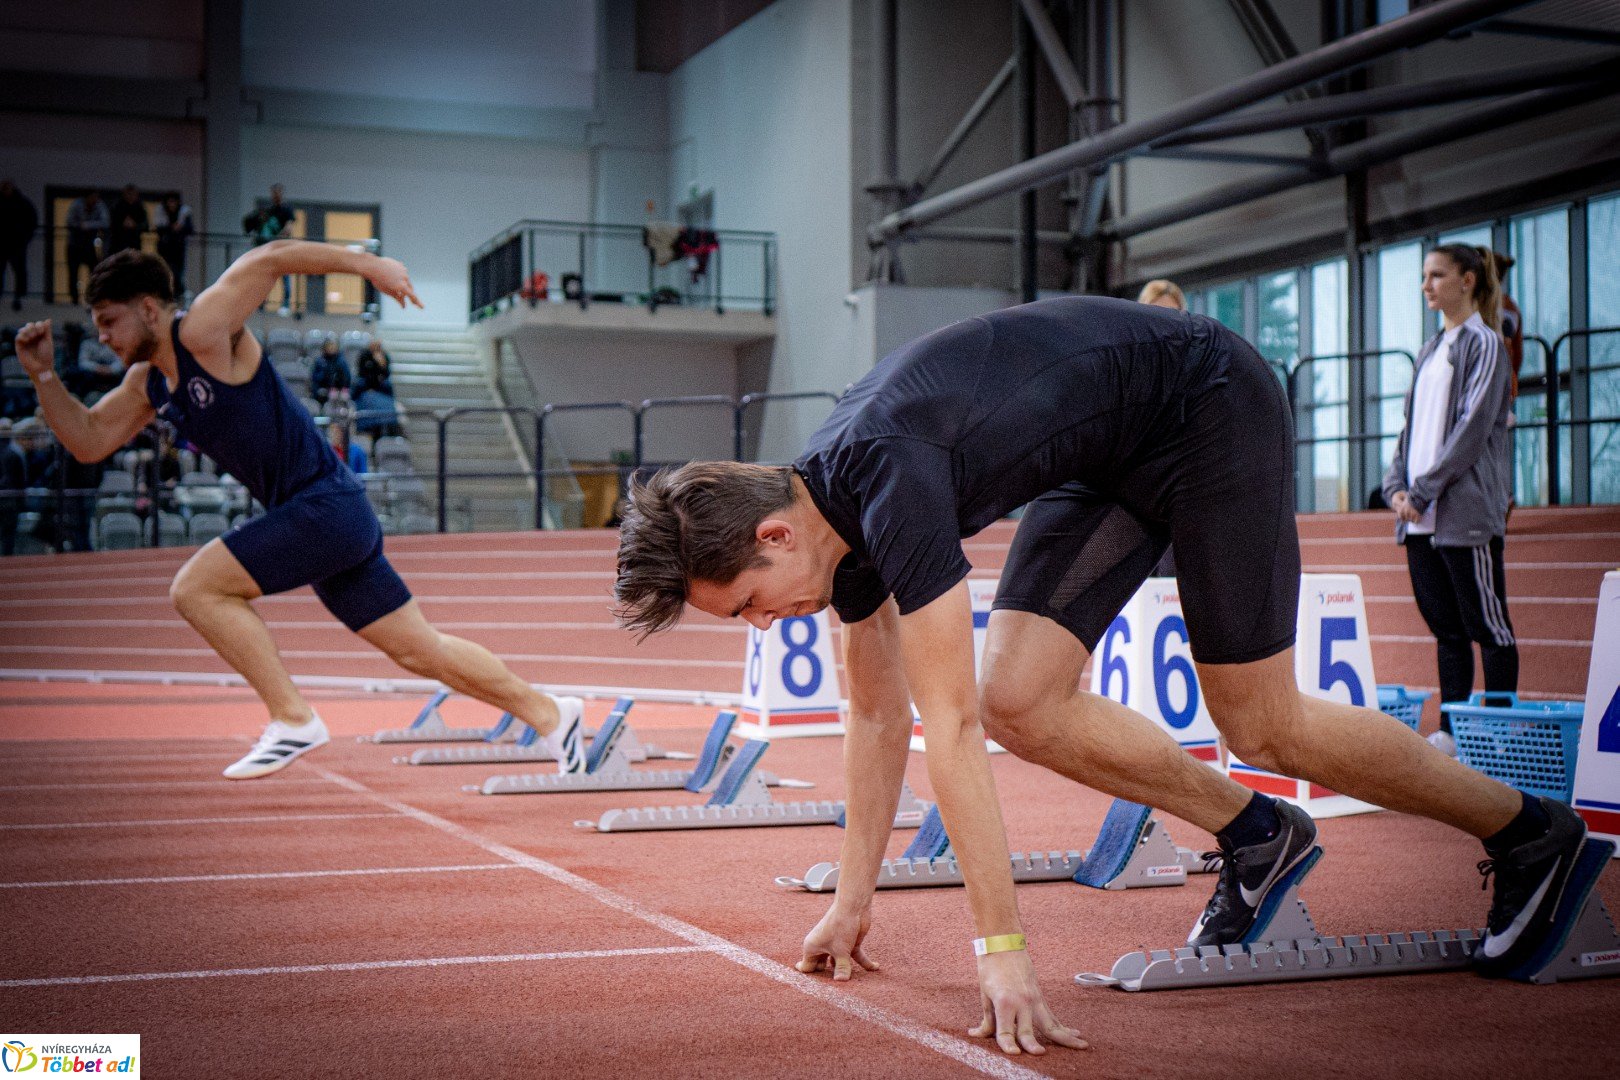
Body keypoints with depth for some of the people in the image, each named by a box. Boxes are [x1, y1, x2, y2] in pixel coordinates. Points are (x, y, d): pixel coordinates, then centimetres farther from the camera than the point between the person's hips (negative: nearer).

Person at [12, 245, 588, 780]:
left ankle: (294, 719, -9)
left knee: (196, 587, -14)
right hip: (315, 518, 9)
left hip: (326, 507, -9)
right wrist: (44, 374, 10)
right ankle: (548, 713, 22)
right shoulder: (147, 383, 15)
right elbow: (88, 441, 21)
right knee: (418, 650, 12)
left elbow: (273, 255, -12)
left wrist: (368, 264, -18)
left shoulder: (204, 330, -10)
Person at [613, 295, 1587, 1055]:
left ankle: (1531, 831, 17)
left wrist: (1003, 951, -32)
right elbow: (878, 715, 7)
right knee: (1022, 701, -4)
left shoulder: (889, 481, -32)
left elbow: (949, 726, -34)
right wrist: (855, 901, 11)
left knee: (1261, 725, -3)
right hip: (1110, 460, 8)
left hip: (1209, 413, -8)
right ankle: (1255, 835, 14)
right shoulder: (836, 513, -5)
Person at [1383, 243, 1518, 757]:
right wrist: (1396, 485, 3)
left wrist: (1423, 490, -16)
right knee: (1445, 627, 9)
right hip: (1422, 517, 8)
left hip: (1466, 512, -8)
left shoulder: (1484, 344, -5)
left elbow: (1472, 429, -13)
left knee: (1488, 625, -2)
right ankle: (1452, 732, 13)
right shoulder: (1431, 350, 18)